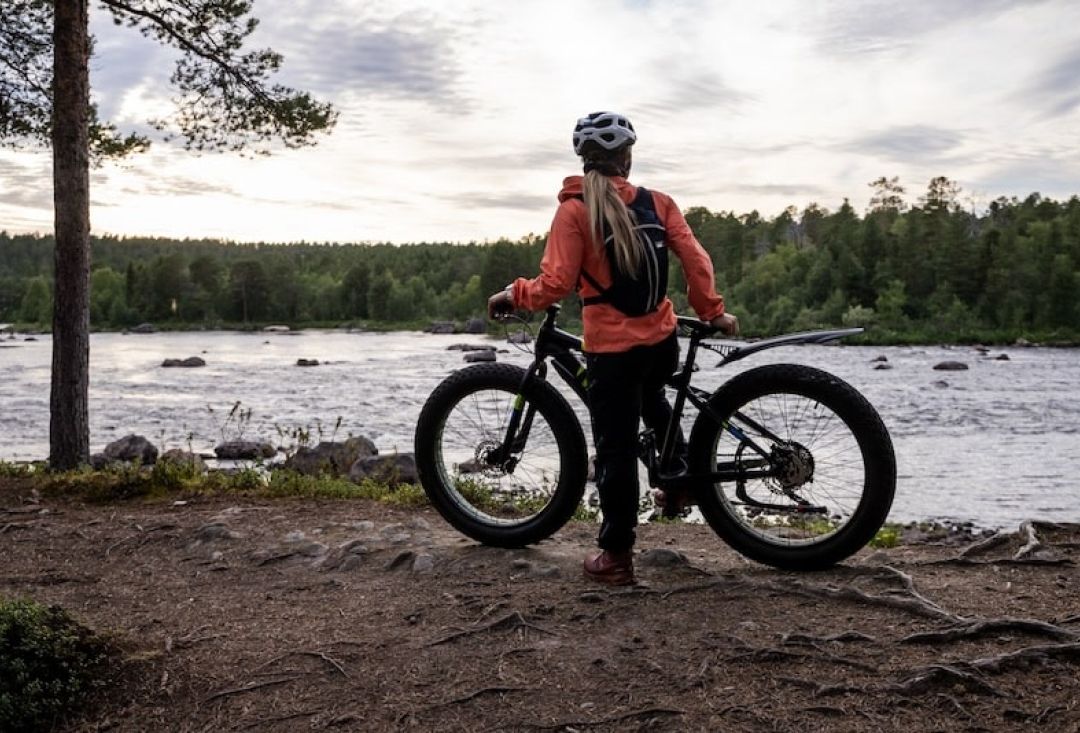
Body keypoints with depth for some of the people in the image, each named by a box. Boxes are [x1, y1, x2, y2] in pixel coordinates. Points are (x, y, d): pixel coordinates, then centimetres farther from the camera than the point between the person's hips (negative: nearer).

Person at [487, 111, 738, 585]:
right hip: (663, 343, 4)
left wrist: (513, 295, 2)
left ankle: (616, 556, 14)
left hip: (612, 349, -4)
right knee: (651, 398, 38)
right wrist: (713, 312, 9)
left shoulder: (574, 210, -9)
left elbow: (555, 285, -15)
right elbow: (696, 260, -3)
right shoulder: (658, 203, 2)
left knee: (615, 451, 5)